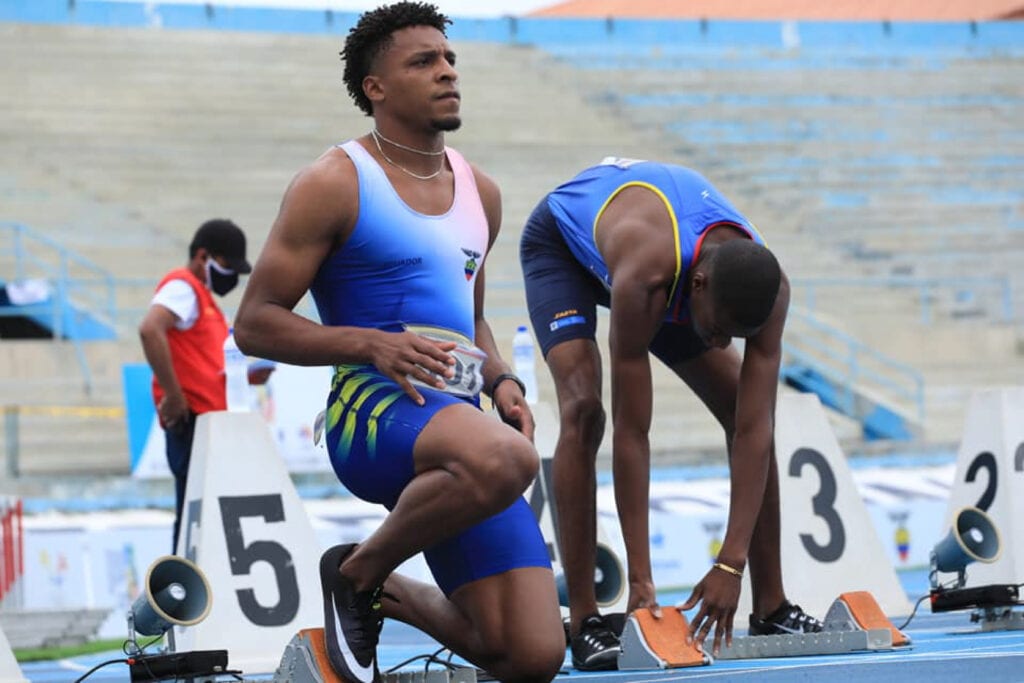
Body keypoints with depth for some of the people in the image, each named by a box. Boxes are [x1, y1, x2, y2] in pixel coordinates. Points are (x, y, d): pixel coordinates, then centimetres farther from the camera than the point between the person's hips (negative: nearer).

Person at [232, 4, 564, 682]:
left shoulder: (479, 192, 18)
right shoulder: (335, 184, -3)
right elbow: (255, 323, -5)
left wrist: (503, 382, 8)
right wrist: (373, 345, -18)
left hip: (460, 417, 7)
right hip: (374, 410, -6)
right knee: (504, 461, -42)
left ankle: (391, 597, 25)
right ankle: (358, 571, -13)